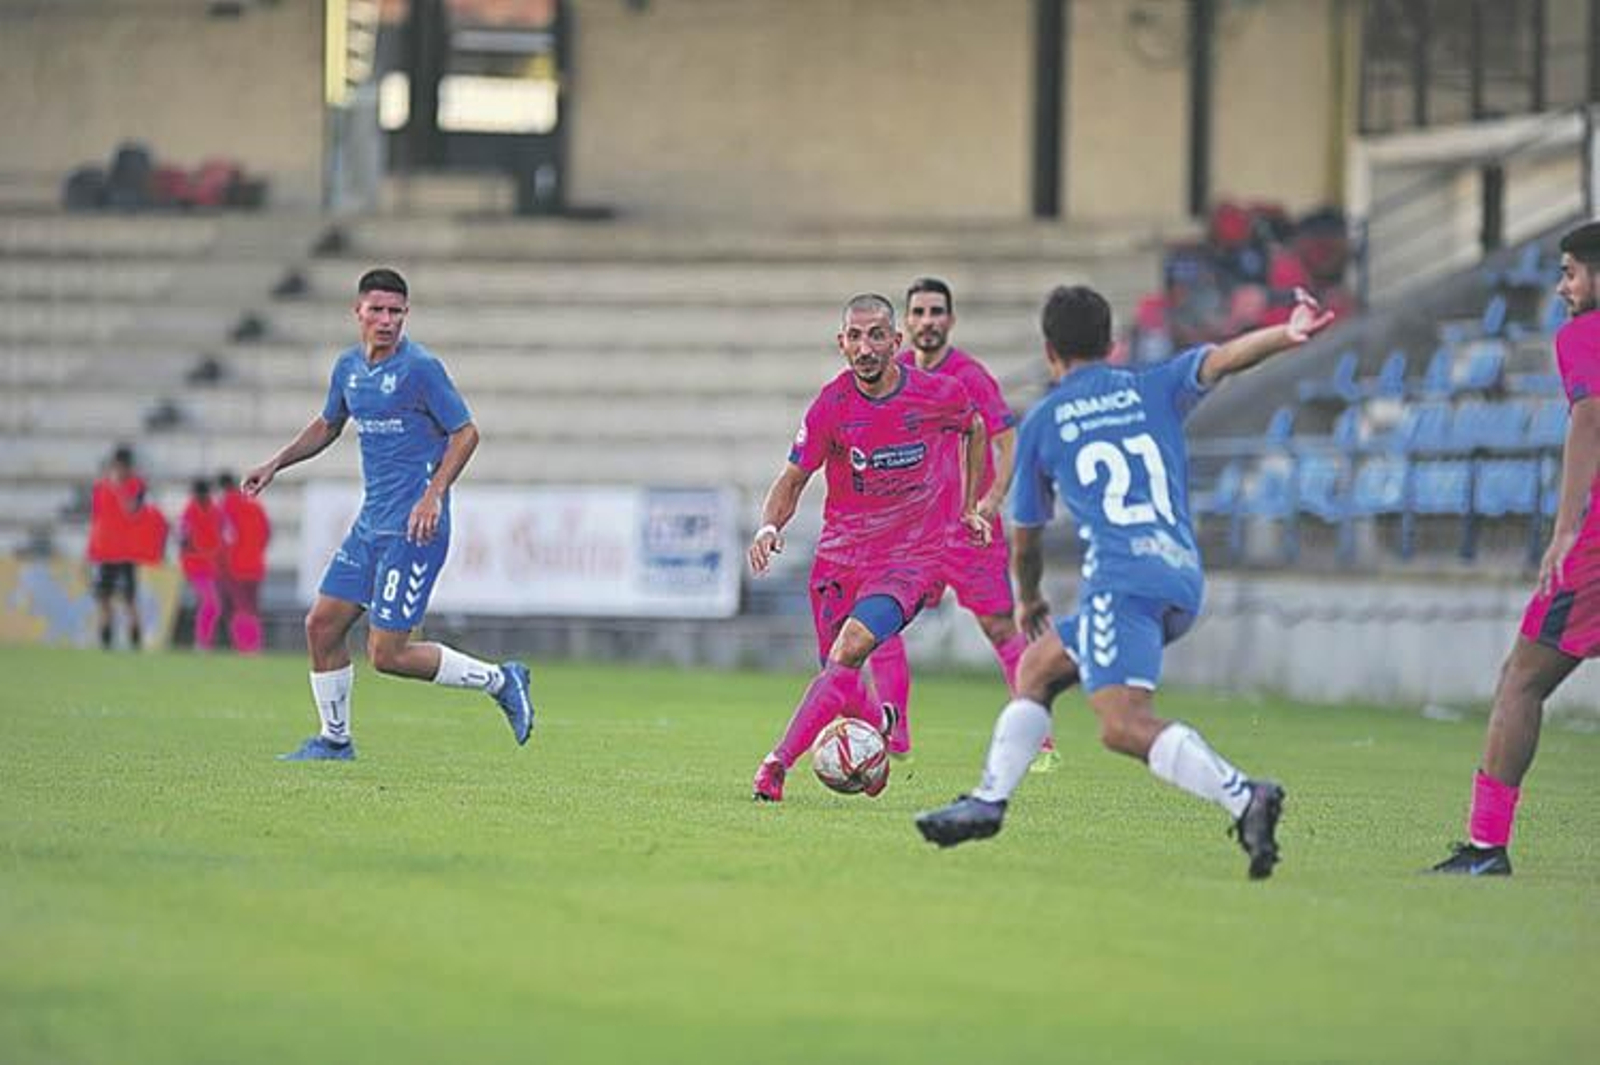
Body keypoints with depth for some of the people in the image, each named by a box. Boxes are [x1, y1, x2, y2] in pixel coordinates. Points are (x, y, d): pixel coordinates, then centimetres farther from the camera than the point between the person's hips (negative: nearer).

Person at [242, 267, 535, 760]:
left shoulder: (421, 368, -12)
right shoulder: (348, 367, 10)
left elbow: (465, 432, -11)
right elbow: (327, 425, 28)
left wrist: (434, 495, -21)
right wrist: (275, 464, 18)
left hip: (414, 530, -8)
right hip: (371, 523, 8)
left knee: (387, 655, -10)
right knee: (322, 625, 6)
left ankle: (499, 680, 6)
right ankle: (335, 739, 21)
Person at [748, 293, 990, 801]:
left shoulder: (940, 393, -10)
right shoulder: (831, 405, -9)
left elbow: (974, 430, 15)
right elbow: (793, 479, 0)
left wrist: (969, 507, 17)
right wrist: (769, 527, -20)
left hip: (912, 558, -3)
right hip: (840, 555, 3)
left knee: (850, 651, -24)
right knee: (838, 673, 5)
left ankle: (778, 762, -24)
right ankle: (880, 722, 40)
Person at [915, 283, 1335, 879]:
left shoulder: (1040, 424, 14)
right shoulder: (1155, 390, 20)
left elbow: (1023, 540, 23)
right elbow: (1220, 360, 0)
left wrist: (1027, 601, 41)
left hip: (1121, 580, -6)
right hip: (1184, 583, 6)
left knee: (1124, 726, -19)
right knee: (1037, 667, 22)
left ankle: (1242, 797, -38)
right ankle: (988, 802, 19)